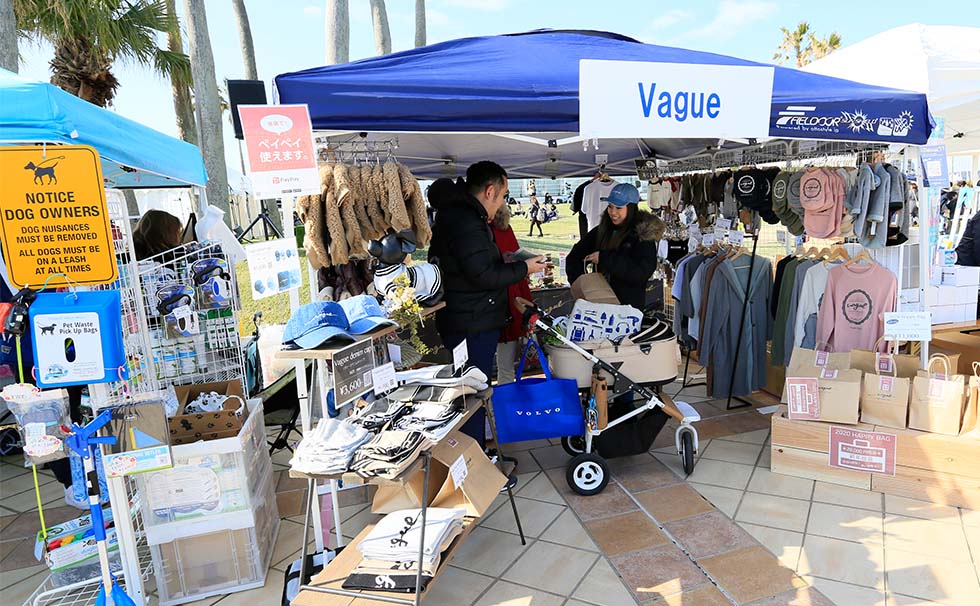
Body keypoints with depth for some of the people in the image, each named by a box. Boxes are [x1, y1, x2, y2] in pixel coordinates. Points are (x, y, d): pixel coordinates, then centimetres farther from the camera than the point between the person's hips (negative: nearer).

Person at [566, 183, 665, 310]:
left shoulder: (643, 234, -10)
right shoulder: (601, 231, 6)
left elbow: (641, 272, -21)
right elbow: (575, 257, 11)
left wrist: (604, 258, -20)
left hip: (629, 305, -4)